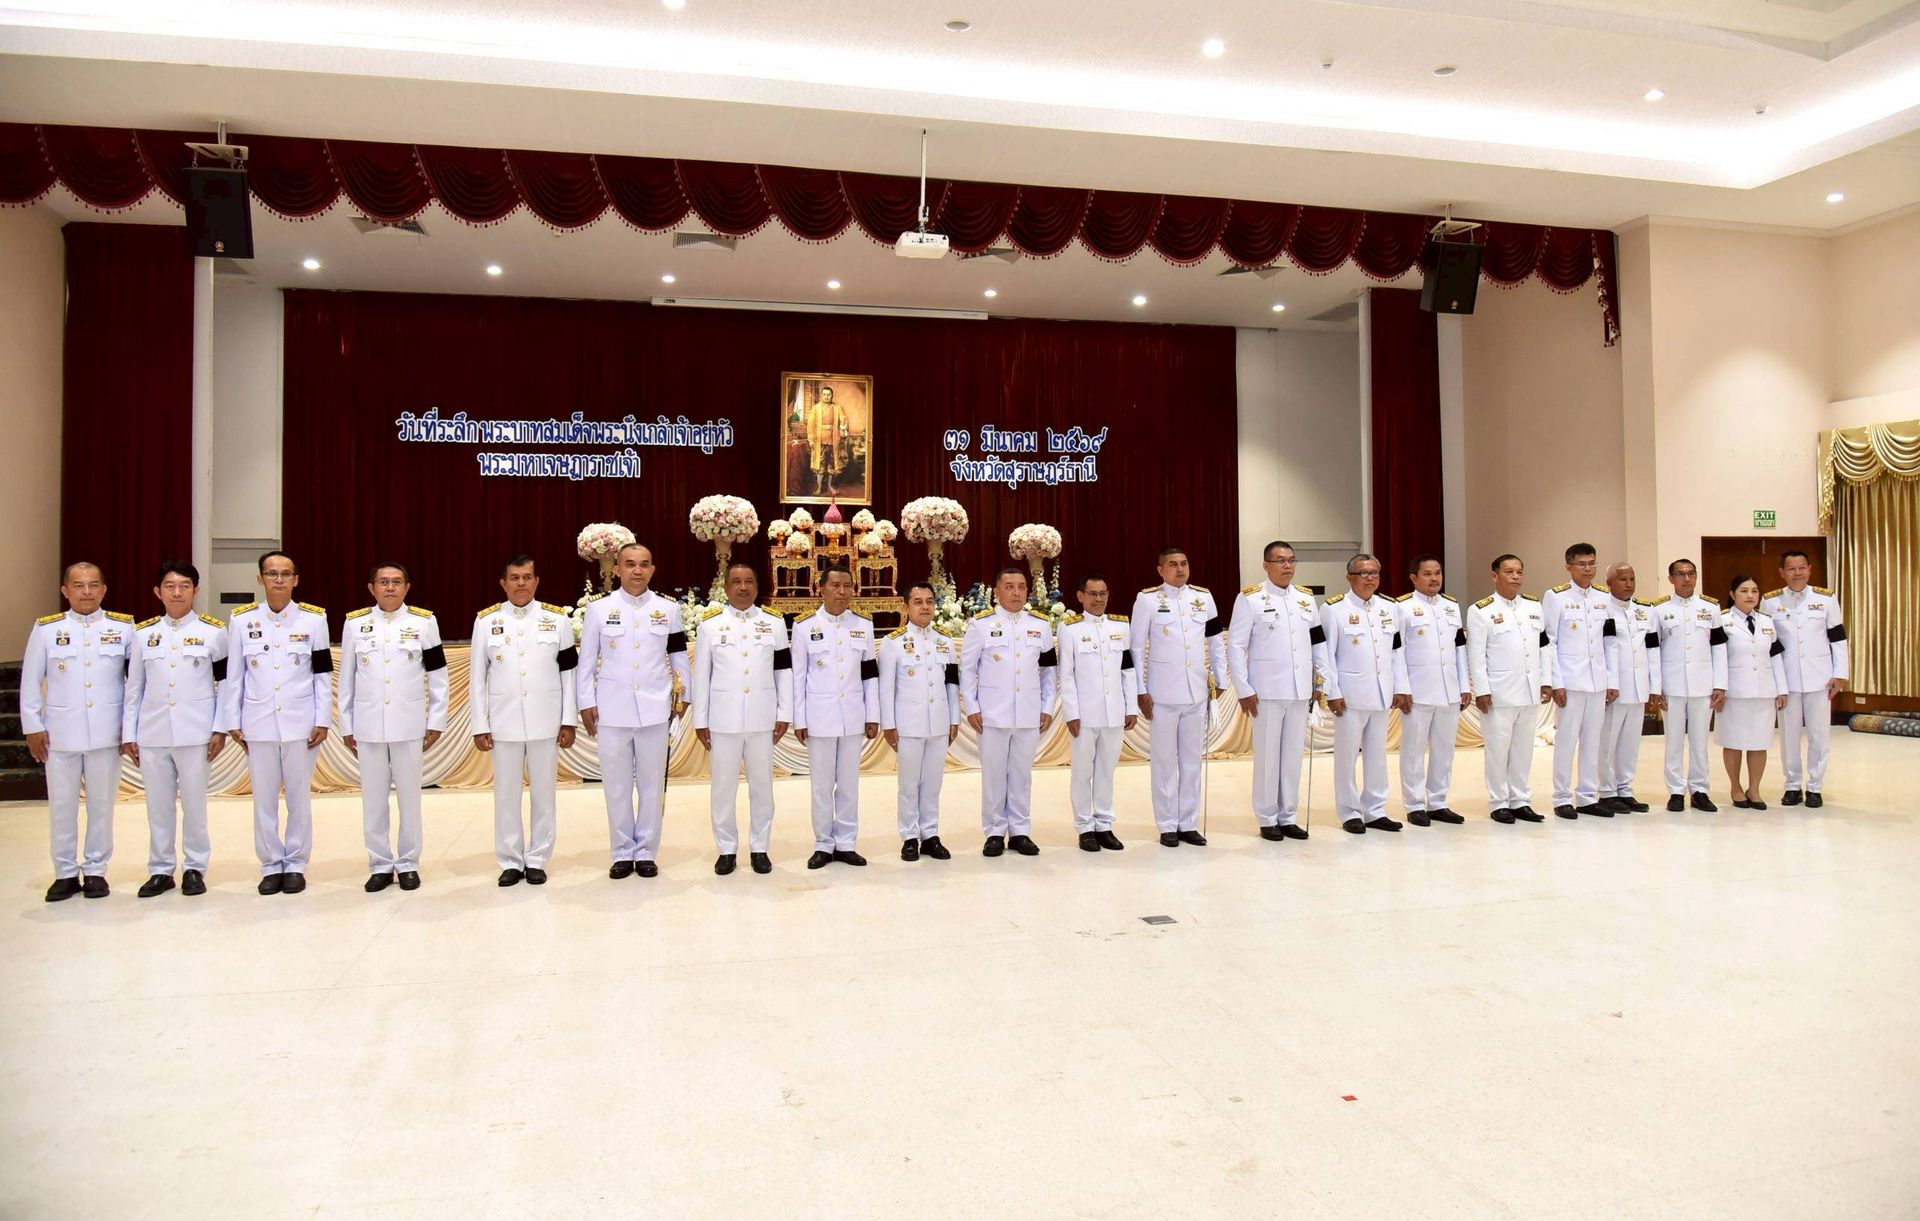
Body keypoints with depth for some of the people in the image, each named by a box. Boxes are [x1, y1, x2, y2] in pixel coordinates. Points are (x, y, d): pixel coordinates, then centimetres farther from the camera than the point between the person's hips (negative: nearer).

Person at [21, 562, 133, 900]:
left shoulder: (124, 627, 2)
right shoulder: (45, 629, 3)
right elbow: (30, 681, 6)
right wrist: (32, 726, 2)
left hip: (106, 733, 0)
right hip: (60, 733, 0)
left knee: (102, 804, 7)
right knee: (62, 806, 7)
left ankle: (95, 870, 18)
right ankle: (66, 873, 18)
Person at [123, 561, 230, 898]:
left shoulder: (213, 631, 2)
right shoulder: (143, 633, 9)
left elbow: (227, 683, 2)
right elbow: (134, 687, 10)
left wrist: (220, 729, -3)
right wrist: (128, 734, 8)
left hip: (194, 732, -2)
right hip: (152, 733, 2)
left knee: (194, 803, 2)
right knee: (158, 804, 8)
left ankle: (194, 868, 14)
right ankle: (160, 870, 19)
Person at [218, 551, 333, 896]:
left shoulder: (314, 618, 0)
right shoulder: (241, 620, 3)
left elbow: (323, 674, 1)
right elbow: (233, 675, 6)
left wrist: (323, 721, -3)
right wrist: (233, 722, 4)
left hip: (301, 723, -1)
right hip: (259, 724, 1)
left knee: (299, 797, 6)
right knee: (264, 799, 6)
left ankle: (296, 865, 17)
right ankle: (271, 866, 18)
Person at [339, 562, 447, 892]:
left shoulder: (424, 622, 0)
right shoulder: (355, 623, 4)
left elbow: (438, 676, 2)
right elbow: (346, 678, 8)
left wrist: (436, 722, 0)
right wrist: (346, 726, 7)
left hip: (409, 725, -1)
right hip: (368, 725, 1)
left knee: (409, 797, 5)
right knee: (373, 799, 7)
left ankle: (408, 864, 17)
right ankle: (380, 865, 18)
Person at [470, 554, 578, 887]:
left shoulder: (558, 618, 1)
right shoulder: (486, 620, 2)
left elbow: (568, 672, 2)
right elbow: (477, 677, 3)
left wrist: (569, 721, -1)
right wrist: (479, 727, -1)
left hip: (545, 722, 0)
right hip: (504, 722, 0)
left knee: (543, 792, 6)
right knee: (506, 794, 7)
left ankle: (537, 860, 18)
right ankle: (510, 861, 19)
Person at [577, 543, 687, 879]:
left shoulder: (668, 609, 3)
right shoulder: (599, 608, 0)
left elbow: (679, 656, 10)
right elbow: (587, 659, 3)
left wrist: (683, 693, 9)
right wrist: (586, 703, 0)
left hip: (654, 710, 1)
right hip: (612, 710, 0)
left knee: (652, 783, 6)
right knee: (616, 784, 6)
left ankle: (646, 852, 18)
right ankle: (623, 853, 18)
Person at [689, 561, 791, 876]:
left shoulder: (774, 623, 5)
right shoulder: (710, 624, 2)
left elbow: (784, 671, 6)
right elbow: (701, 675, 2)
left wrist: (784, 714, 2)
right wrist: (700, 720, 0)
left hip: (762, 718, 1)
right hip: (723, 718, -1)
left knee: (761, 786, 8)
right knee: (723, 787, 6)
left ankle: (760, 848, 19)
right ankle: (726, 849, 17)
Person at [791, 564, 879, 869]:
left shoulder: (864, 625, 5)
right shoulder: (805, 627, -2)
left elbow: (870, 674, 6)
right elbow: (798, 677, -1)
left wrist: (873, 716, 3)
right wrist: (799, 721, -3)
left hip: (853, 718, 2)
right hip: (820, 718, -2)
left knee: (849, 784, 8)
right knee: (821, 785, 5)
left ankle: (845, 844, 17)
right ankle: (823, 845, 15)